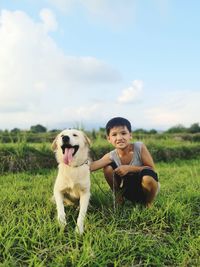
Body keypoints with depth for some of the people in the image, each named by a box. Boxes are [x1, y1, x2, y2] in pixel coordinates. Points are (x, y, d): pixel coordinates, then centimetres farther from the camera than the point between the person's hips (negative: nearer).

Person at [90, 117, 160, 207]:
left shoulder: (139, 147, -22)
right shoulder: (111, 156, -15)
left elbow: (151, 169, -19)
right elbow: (91, 166, -28)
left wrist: (129, 168, -28)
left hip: (145, 189, -3)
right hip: (130, 191, 3)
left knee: (147, 174, -37)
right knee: (108, 167, -13)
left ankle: (149, 205, -6)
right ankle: (119, 197, 9)